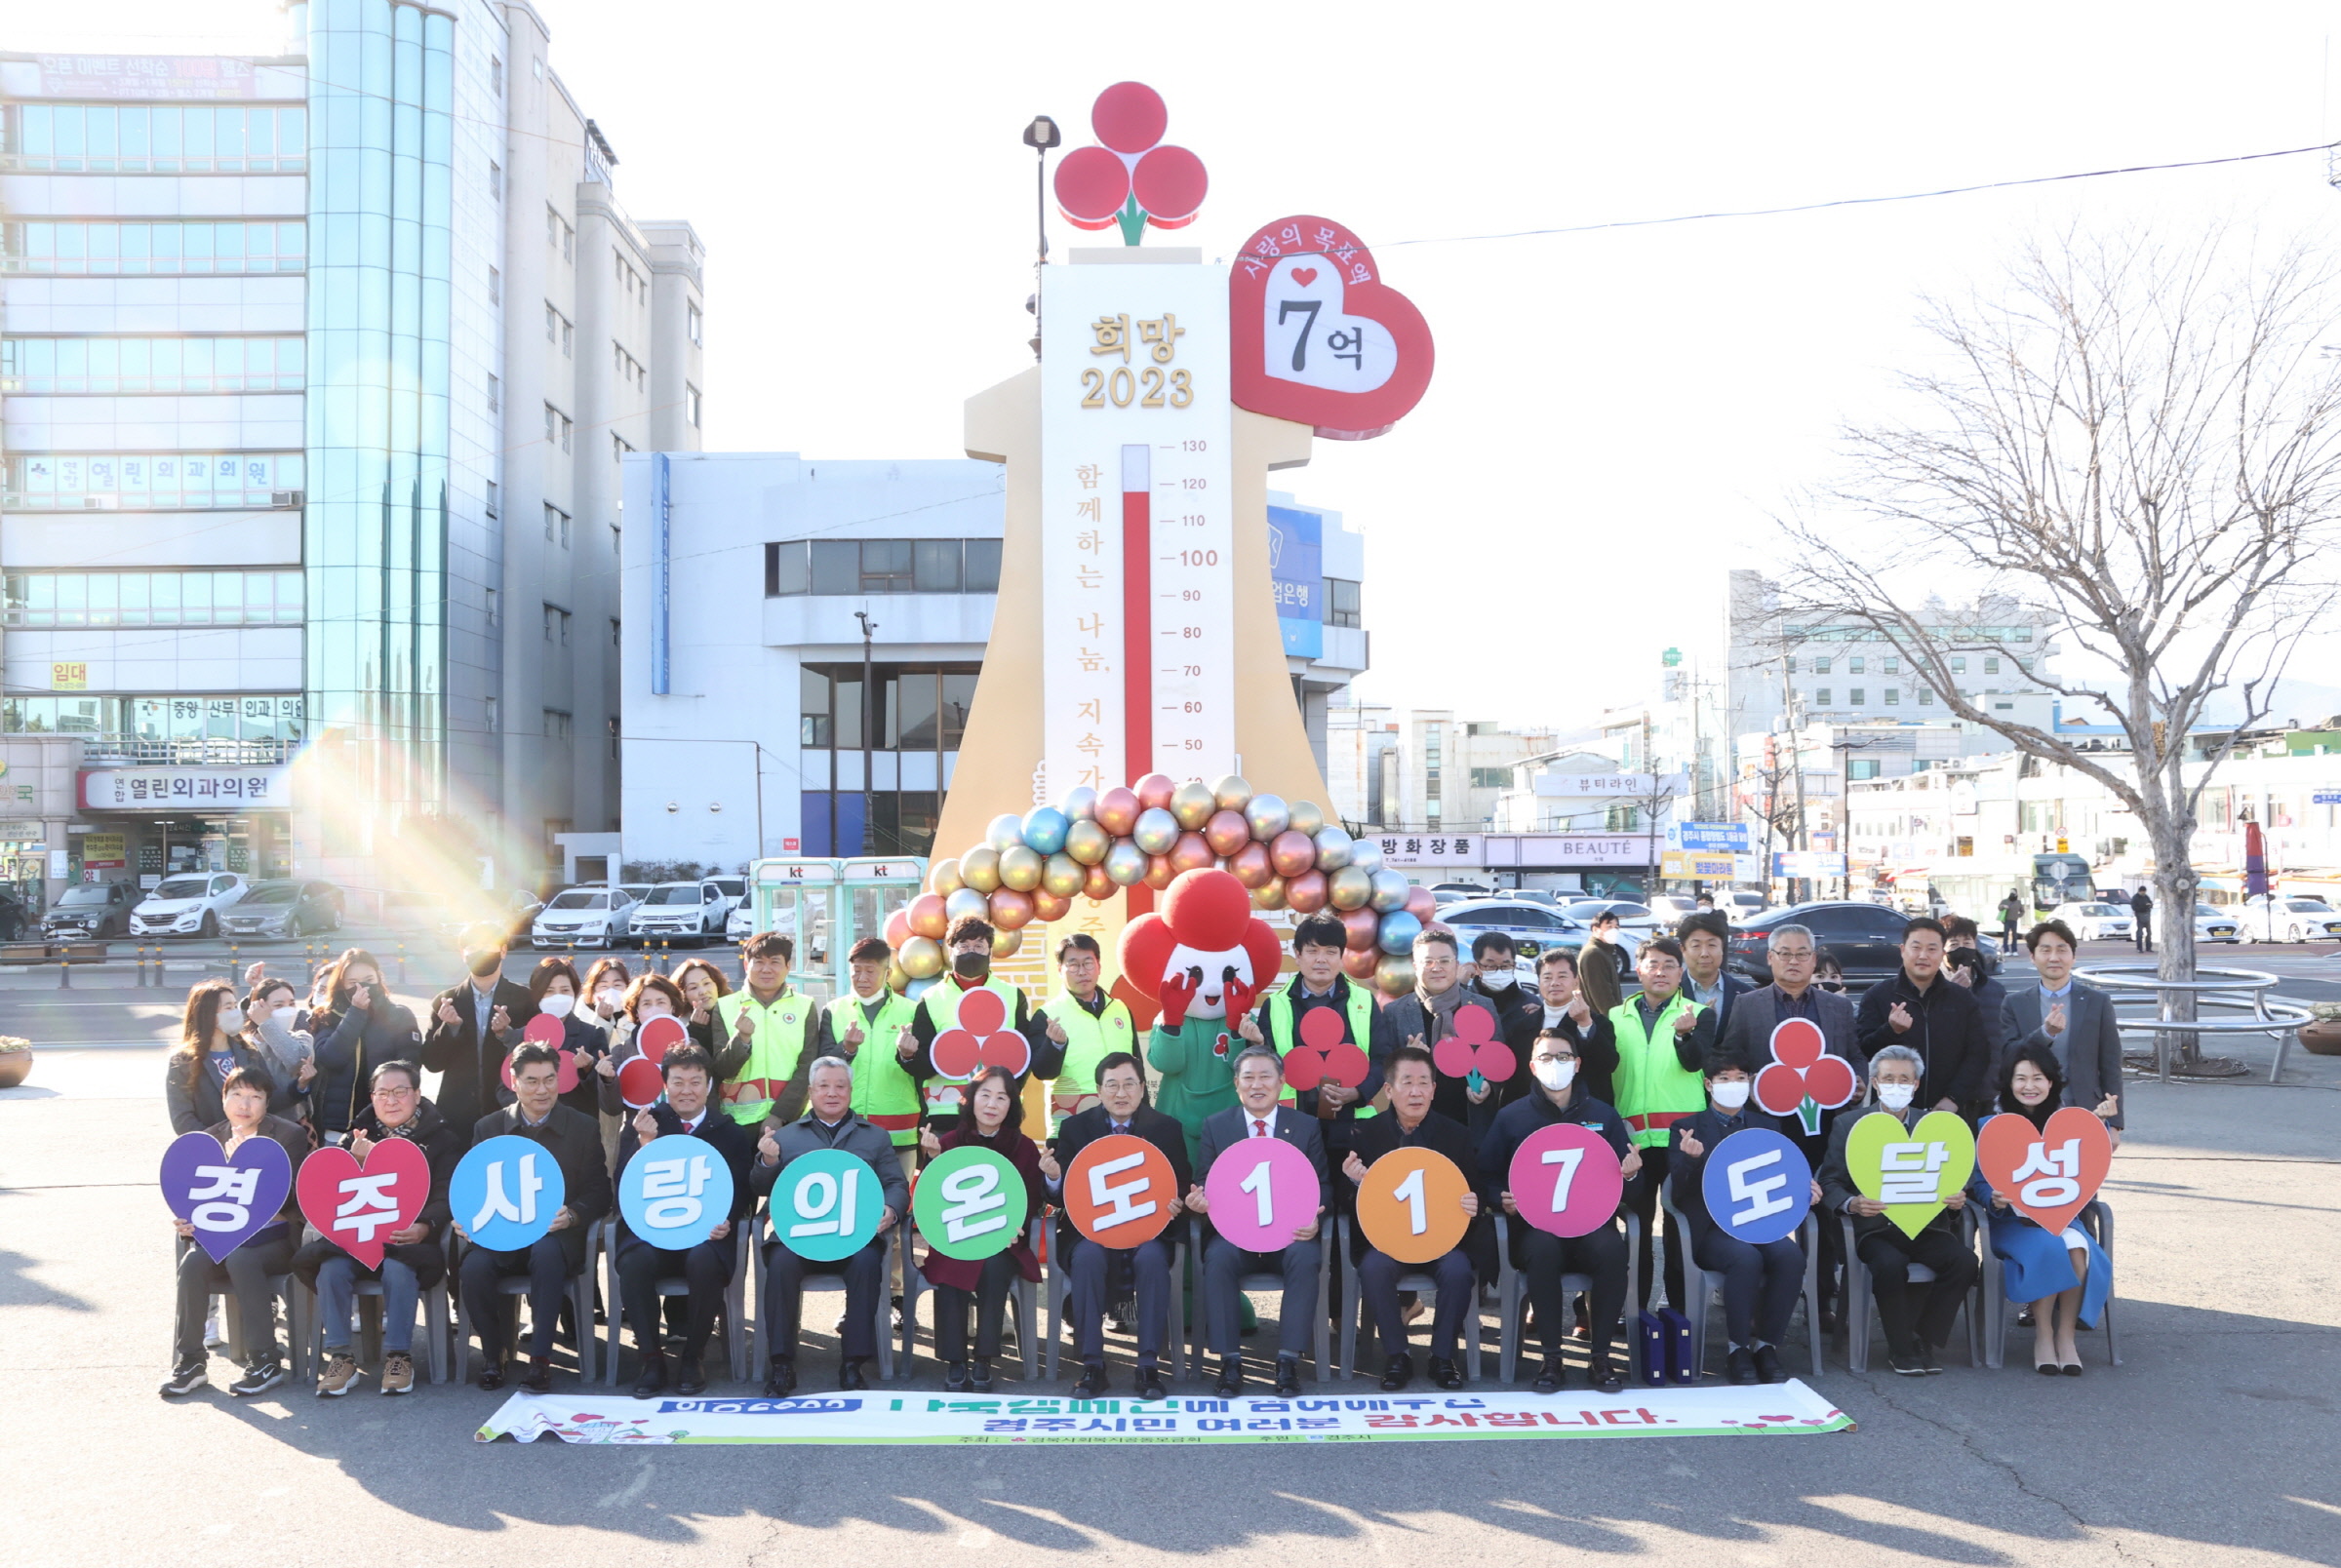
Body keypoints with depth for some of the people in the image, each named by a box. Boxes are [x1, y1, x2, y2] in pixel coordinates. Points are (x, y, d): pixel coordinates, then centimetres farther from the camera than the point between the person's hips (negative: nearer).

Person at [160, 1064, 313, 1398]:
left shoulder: (290, 1135, -2)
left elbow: (293, 1200, -9)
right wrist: (190, 1222, -8)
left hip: (275, 1238, -4)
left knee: (240, 1259, -34)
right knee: (193, 1261, -27)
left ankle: (265, 1361, -23)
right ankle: (190, 1361, -16)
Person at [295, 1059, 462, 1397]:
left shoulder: (442, 1138, 7)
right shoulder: (360, 1134, 18)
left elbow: (446, 1195, -4)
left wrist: (424, 1227, -26)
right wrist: (354, 1161, -12)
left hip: (411, 1238, -3)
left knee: (398, 1270, -35)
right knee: (331, 1268, -28)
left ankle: (399, 1356, -26)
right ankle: (340, 1356, -21)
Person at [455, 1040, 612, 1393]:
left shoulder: (584, 1128, 7)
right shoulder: (487, 1128, 13)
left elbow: (598, 1192, 4)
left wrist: (571, 1215, -18)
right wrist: (467, 1217, -12)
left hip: (555, 1235, -2)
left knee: (546, 1252, -38)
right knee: (474, 1267, -31)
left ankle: (540, 1359, -28)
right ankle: (492, 1355, -6)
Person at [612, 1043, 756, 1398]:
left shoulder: (733, 1135, 12)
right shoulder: (642, 1125, 12)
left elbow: (743, 1195, 7)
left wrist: (726, 1222, -15)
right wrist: (644, 1143, -12)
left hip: (706, 1235, 0)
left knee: (704, 1261, -35)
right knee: (634, 1261, -33)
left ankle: (694, 1357, -12)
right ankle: (651, 1359, -16)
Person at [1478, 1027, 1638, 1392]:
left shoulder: (1603, 1116, 15)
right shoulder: (1511, 1117, 10)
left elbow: (1624, 1173, 16)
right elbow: (1487, 1175, 9)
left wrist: (1630, 1173, -7)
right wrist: (1503, 1200, -11)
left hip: (1592, 1221, 1)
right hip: (1534, 1226, -1)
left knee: (1611, 1248, -34)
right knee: (1543, 1249, -37)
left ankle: (1601, 1358, -19)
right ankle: (1551, 1359, -24)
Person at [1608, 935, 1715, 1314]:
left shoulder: (1699, 1015, 8)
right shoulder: (1617, 1016, 15)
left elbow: (1694, 1061, -8)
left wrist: (1685, 1033, -30)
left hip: (1681, 1134, -2)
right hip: (1633, 1135, 2)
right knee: (1637, 1219, 4)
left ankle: (1680, 1306, 5)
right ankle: (1635, 1307, 10)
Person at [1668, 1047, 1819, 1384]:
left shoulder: (1769, 1126, 19)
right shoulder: (1687, 1128, 8)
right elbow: (1681, 1190, -2)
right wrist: (1691, 1159, -24)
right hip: (1713, 1227, -3)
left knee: (1790, 1254, -30)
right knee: (1746, 1257, -34)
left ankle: (1767, 1347, -16)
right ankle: (1738, 1351, -19)